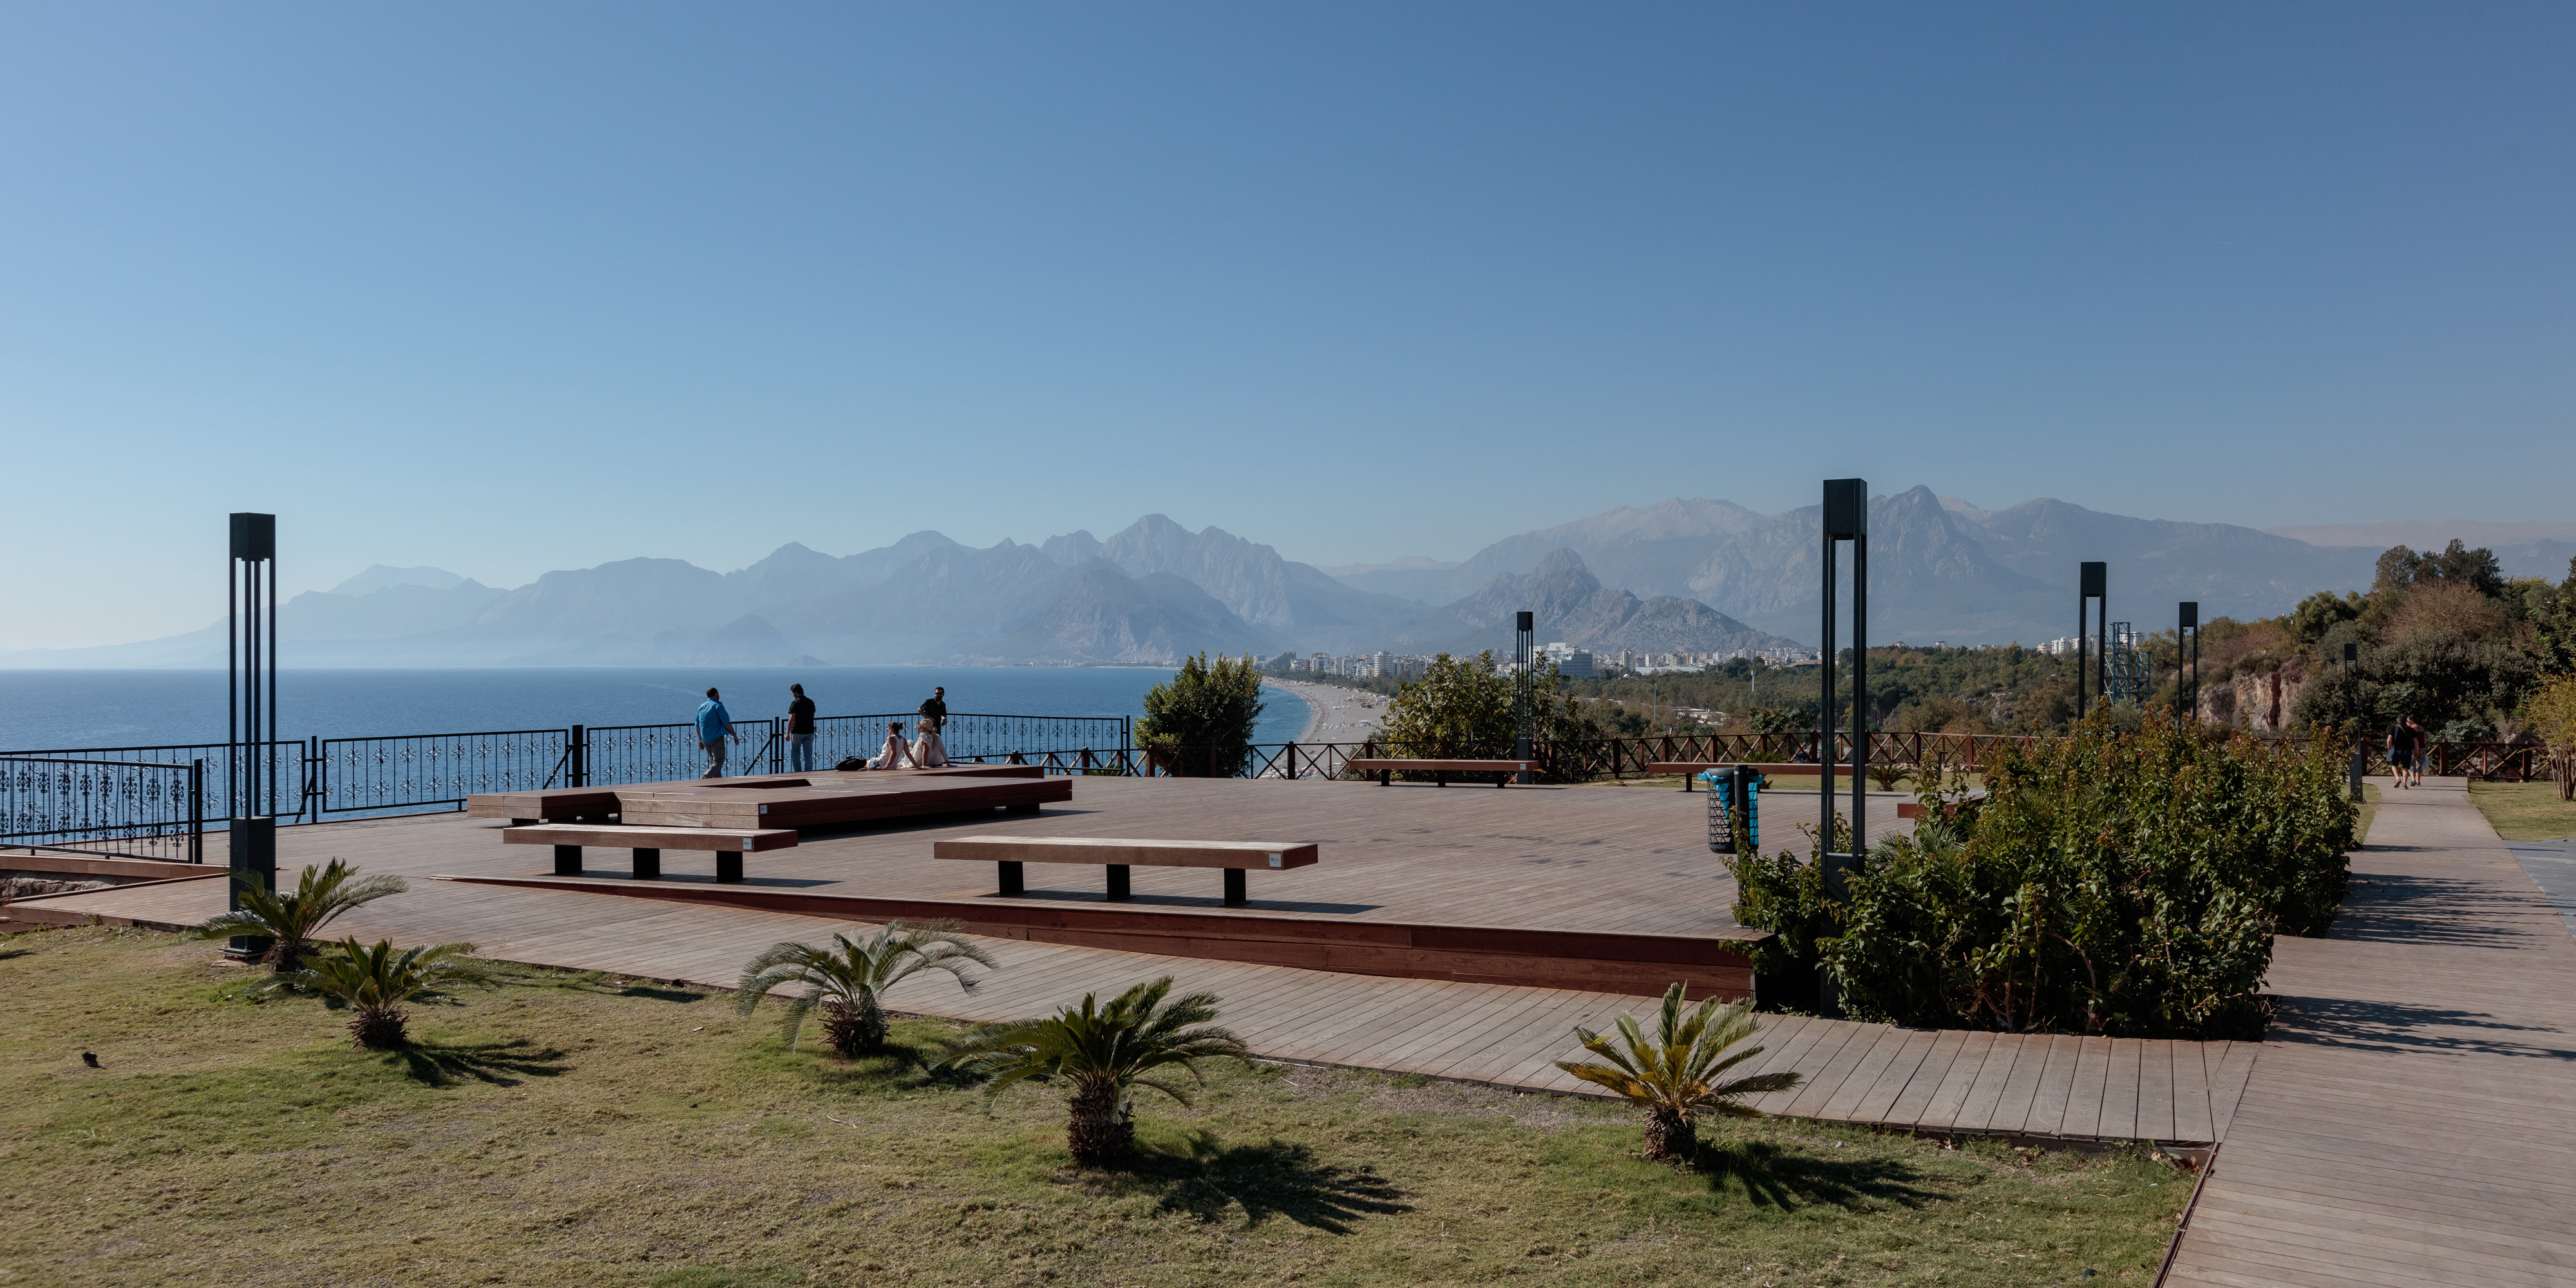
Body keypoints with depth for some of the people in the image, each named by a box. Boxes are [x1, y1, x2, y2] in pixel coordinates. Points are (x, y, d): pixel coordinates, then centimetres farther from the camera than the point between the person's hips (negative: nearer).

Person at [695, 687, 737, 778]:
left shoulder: (701, 707, 14)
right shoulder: (718, 706, -7)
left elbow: (697, 726, 18)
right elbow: (727, 724, -12)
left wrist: (700, 740, 25)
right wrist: (735, 736, -2)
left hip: (705, 739, 7)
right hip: (716, 738, -7)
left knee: (713, 762, 14)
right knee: (718, 763, -7)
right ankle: (703, 780, -23)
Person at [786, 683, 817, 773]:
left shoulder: (795, 703, -11)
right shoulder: (811, 702, 8)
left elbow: (792, 718, -16)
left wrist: (788, 733, -13)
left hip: (797, 732, -5)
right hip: (809, 732, 5)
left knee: (796, 755, 7)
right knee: (808, 756, 5)